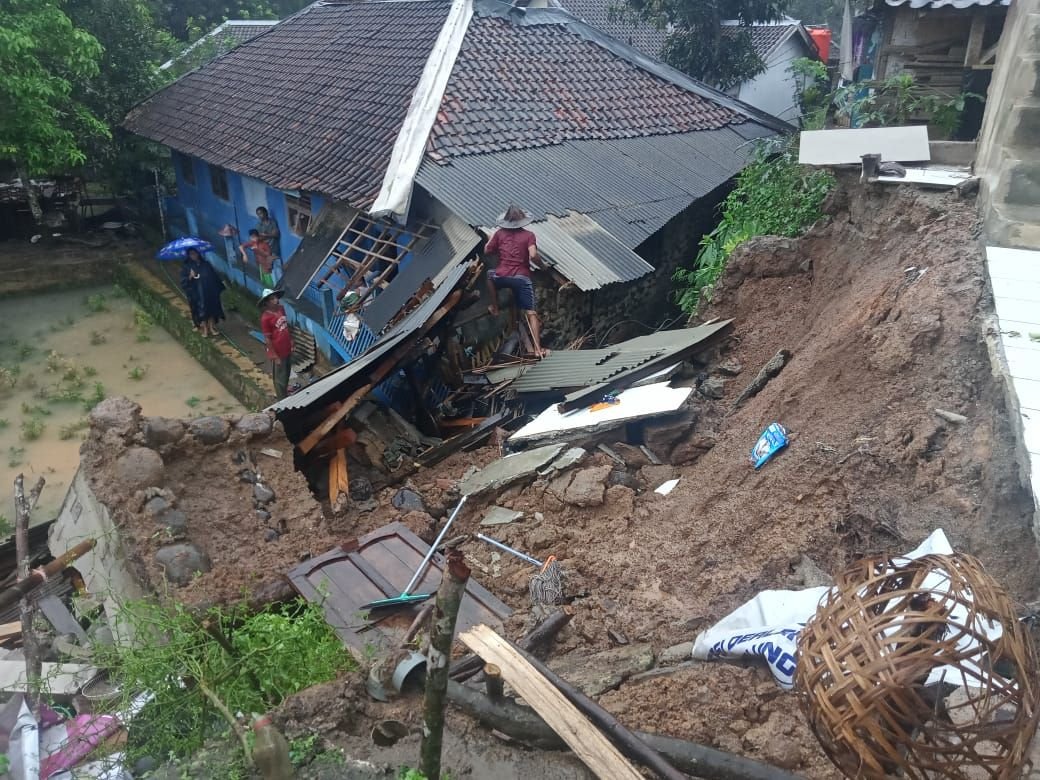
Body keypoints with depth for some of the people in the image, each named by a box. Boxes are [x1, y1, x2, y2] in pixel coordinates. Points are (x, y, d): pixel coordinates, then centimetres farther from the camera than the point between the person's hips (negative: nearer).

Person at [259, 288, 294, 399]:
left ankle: (284, 393, 46)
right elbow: (267, 339, -17)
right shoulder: (265, 318, -22)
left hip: (287, 349, 7)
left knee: (286, 374, 25)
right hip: (278, 353, -7)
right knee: (280, 379, 9)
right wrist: (275, 356, -15)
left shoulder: (281, 308, -1)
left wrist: (291, 341, 14)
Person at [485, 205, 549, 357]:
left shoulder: (500, 233, 10)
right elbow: (533, 255, -10)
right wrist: (543, 266, 9)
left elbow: (487, 251, 19)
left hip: (501, 276, 2)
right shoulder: (528, 235, 5)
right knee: (530, 313, 0)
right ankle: (538, 349, -9)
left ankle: (495, 308, 37)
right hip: (522, 278, -1)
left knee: (490, 274, 38)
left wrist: (493, 238, 37)